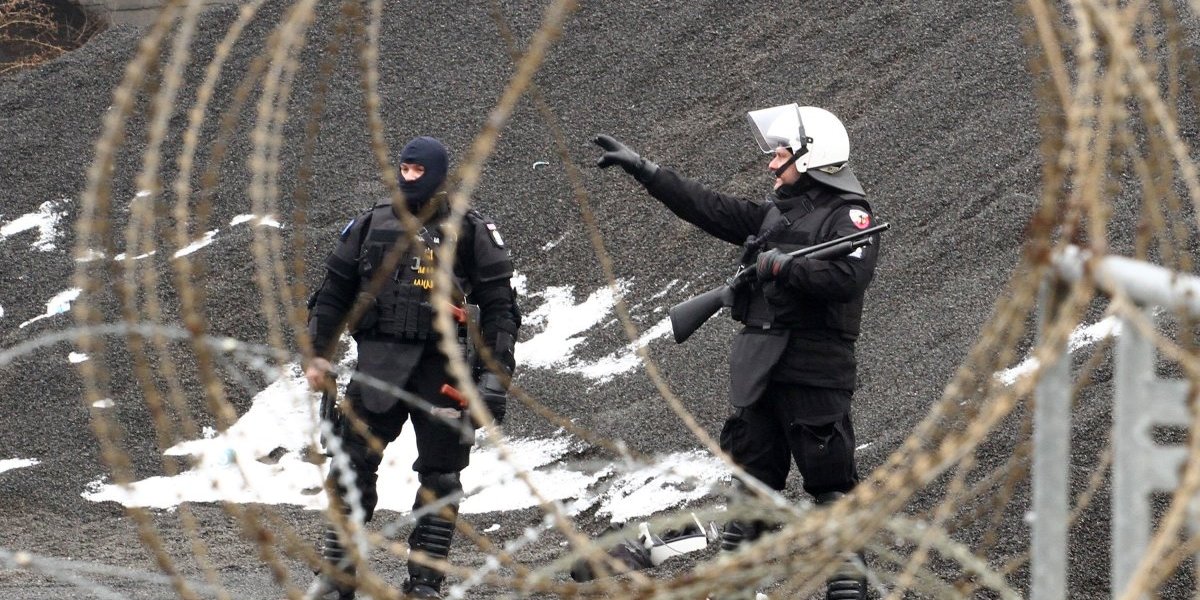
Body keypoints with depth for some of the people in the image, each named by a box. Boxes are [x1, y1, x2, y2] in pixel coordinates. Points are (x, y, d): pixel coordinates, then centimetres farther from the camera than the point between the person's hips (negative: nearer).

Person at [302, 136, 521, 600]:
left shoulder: (470, 233, 4)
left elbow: (499, 305, 2)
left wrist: (497, 373, -6)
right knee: (353, 466, 0)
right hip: (378, 364, 2)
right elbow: (333, 295, 17)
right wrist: (317, 354, 8)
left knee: (440, 476, 0)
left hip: (443, 369, -2)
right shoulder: (371, 227, 13)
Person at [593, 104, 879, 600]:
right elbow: (711, 209, 19)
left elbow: (850, 276, -23)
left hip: (814, 371, -8)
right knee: (752, 472, 10)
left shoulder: (848, 214, -6)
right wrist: (642, 169, 18)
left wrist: (784, 266, -18)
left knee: (829, 476, -8)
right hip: (758, 367, 8)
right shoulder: (775, 211, 19)